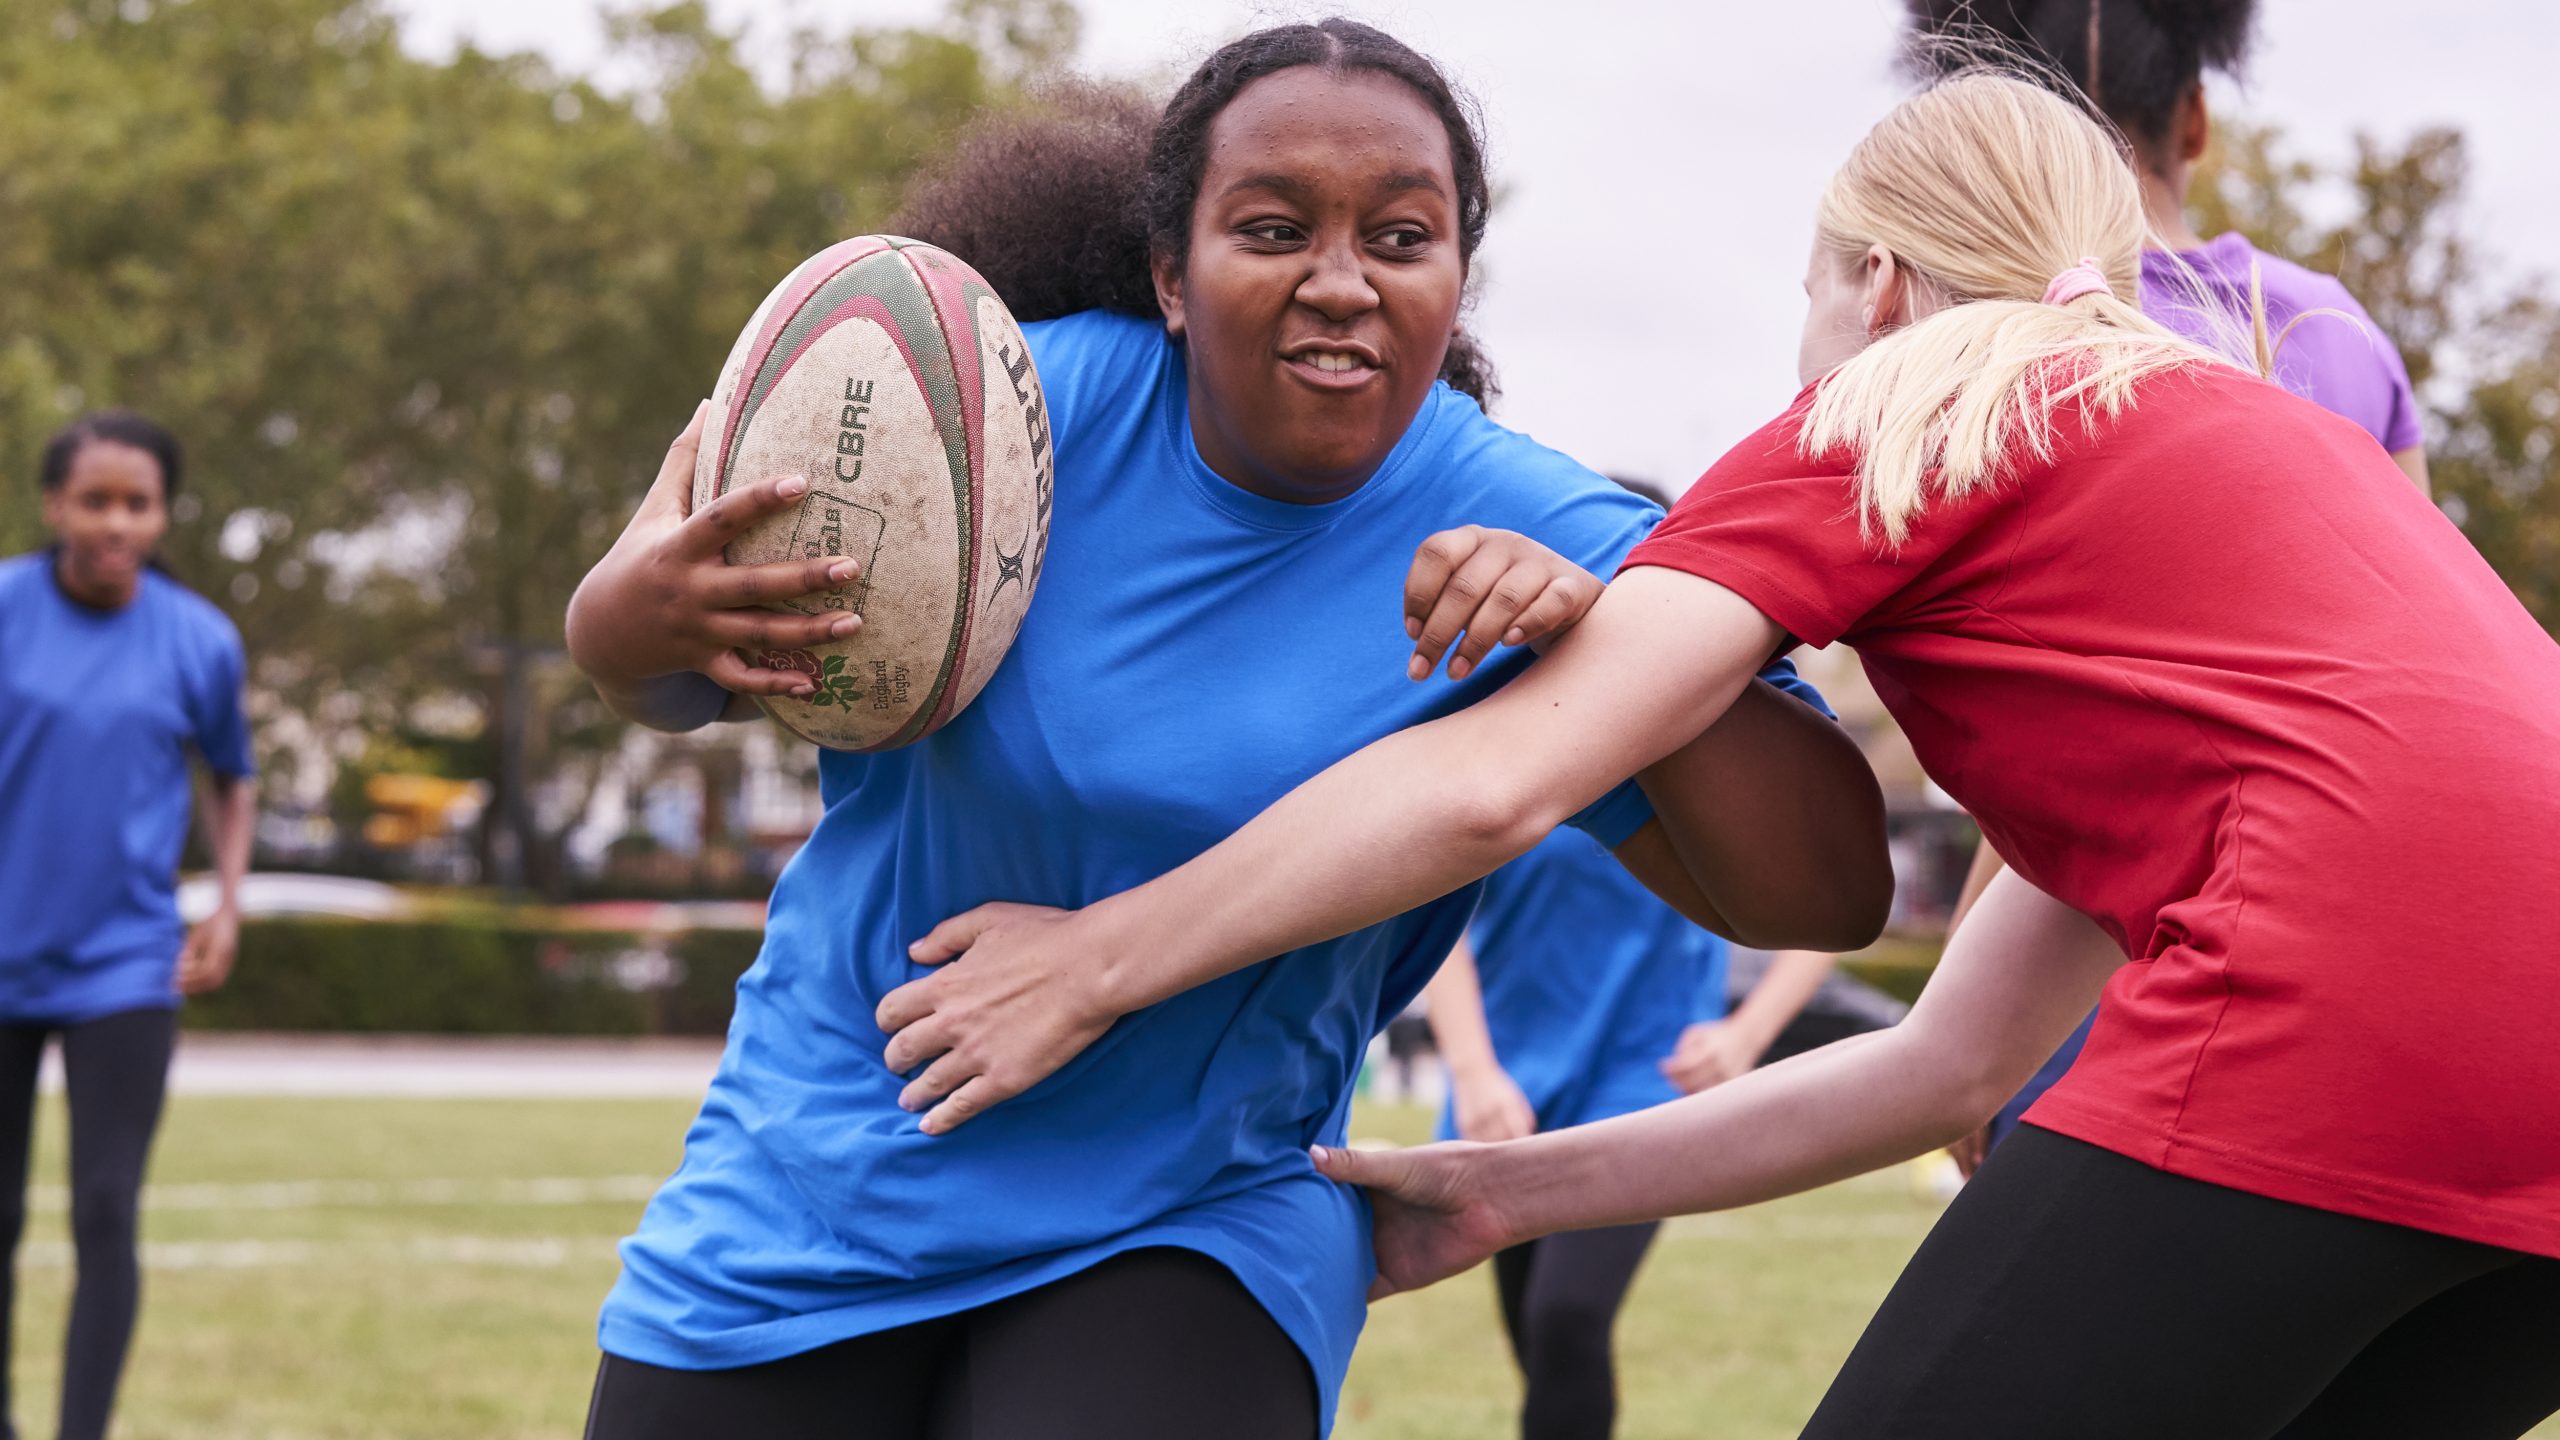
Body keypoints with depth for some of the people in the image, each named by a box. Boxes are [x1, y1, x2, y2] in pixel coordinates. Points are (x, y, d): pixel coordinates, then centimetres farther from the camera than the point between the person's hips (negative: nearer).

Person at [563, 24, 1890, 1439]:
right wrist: (648, 606, -30)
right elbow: (661, 680, -5)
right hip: (808, 1202, 1)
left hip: (1190, 1235, -1)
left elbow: (1828, 890, -15)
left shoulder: (1521, 540, -12)